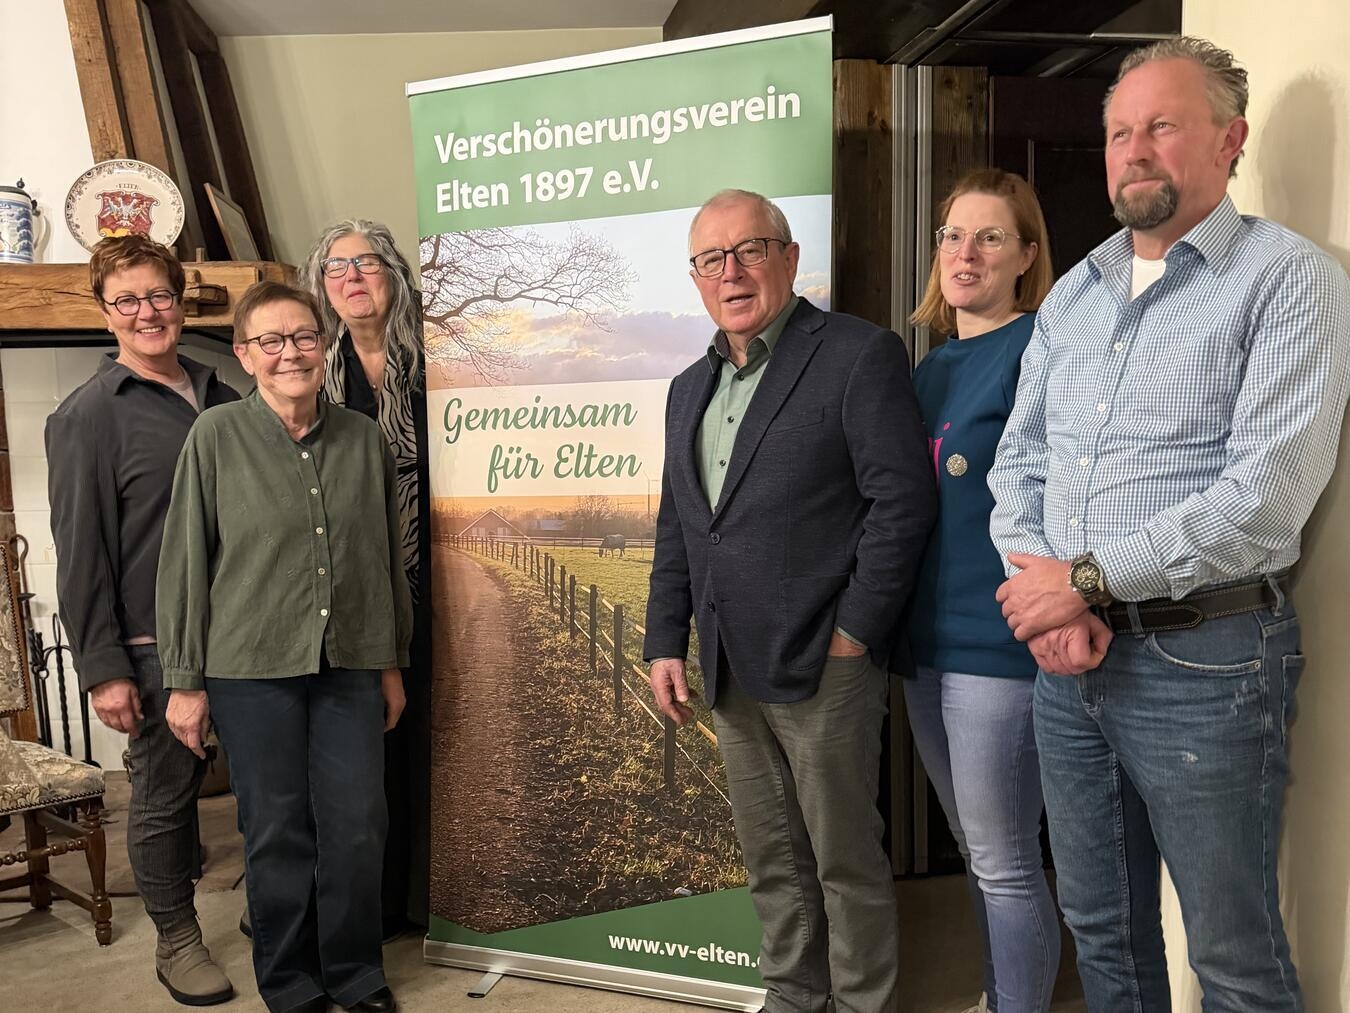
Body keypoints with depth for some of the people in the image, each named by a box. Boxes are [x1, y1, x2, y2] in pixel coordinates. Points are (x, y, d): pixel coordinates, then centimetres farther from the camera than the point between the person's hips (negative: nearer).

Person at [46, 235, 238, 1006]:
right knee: (165, 789, 8)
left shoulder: (222, 398, 9)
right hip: (157, 644, -4)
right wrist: (104, 668, -11)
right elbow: (81, 551, -8)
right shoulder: (88, 416, -6)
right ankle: (176, 938, 28)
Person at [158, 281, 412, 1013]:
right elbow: (185, 562, -2)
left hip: (349, 665, 2)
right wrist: (185, 680, -1)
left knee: (358, 825, 6)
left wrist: (392, 662, 11)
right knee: (278, 832, 8)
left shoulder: (363, 438, 3)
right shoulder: (217, 437, -4)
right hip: (252, 667, -2)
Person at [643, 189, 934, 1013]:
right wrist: (667, 644, 10)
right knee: (772, 862, 18)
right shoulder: (690, 389, 15)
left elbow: (903, 499, -14)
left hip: (825, 667, -6)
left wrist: (853, 634, -14)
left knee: (848, 862, 8)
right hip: (731, 673, 7)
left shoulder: (860, 355, -7)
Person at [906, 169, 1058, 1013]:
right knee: (976, 856, 21)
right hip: (926, 642, 8)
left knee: (1005, 866, 4)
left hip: (998, 644, -8)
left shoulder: (1038, 346, -8)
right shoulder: (930, 368, 15)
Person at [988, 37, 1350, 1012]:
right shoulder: (1072, 294, 12)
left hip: (1203, 659, -5)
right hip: (1069, 655, 6)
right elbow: (1019, 463, 10)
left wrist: (1088, 578, -16)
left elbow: (1267, 493, -18)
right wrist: (1040, 586, -7)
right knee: (1101, 927, 19)